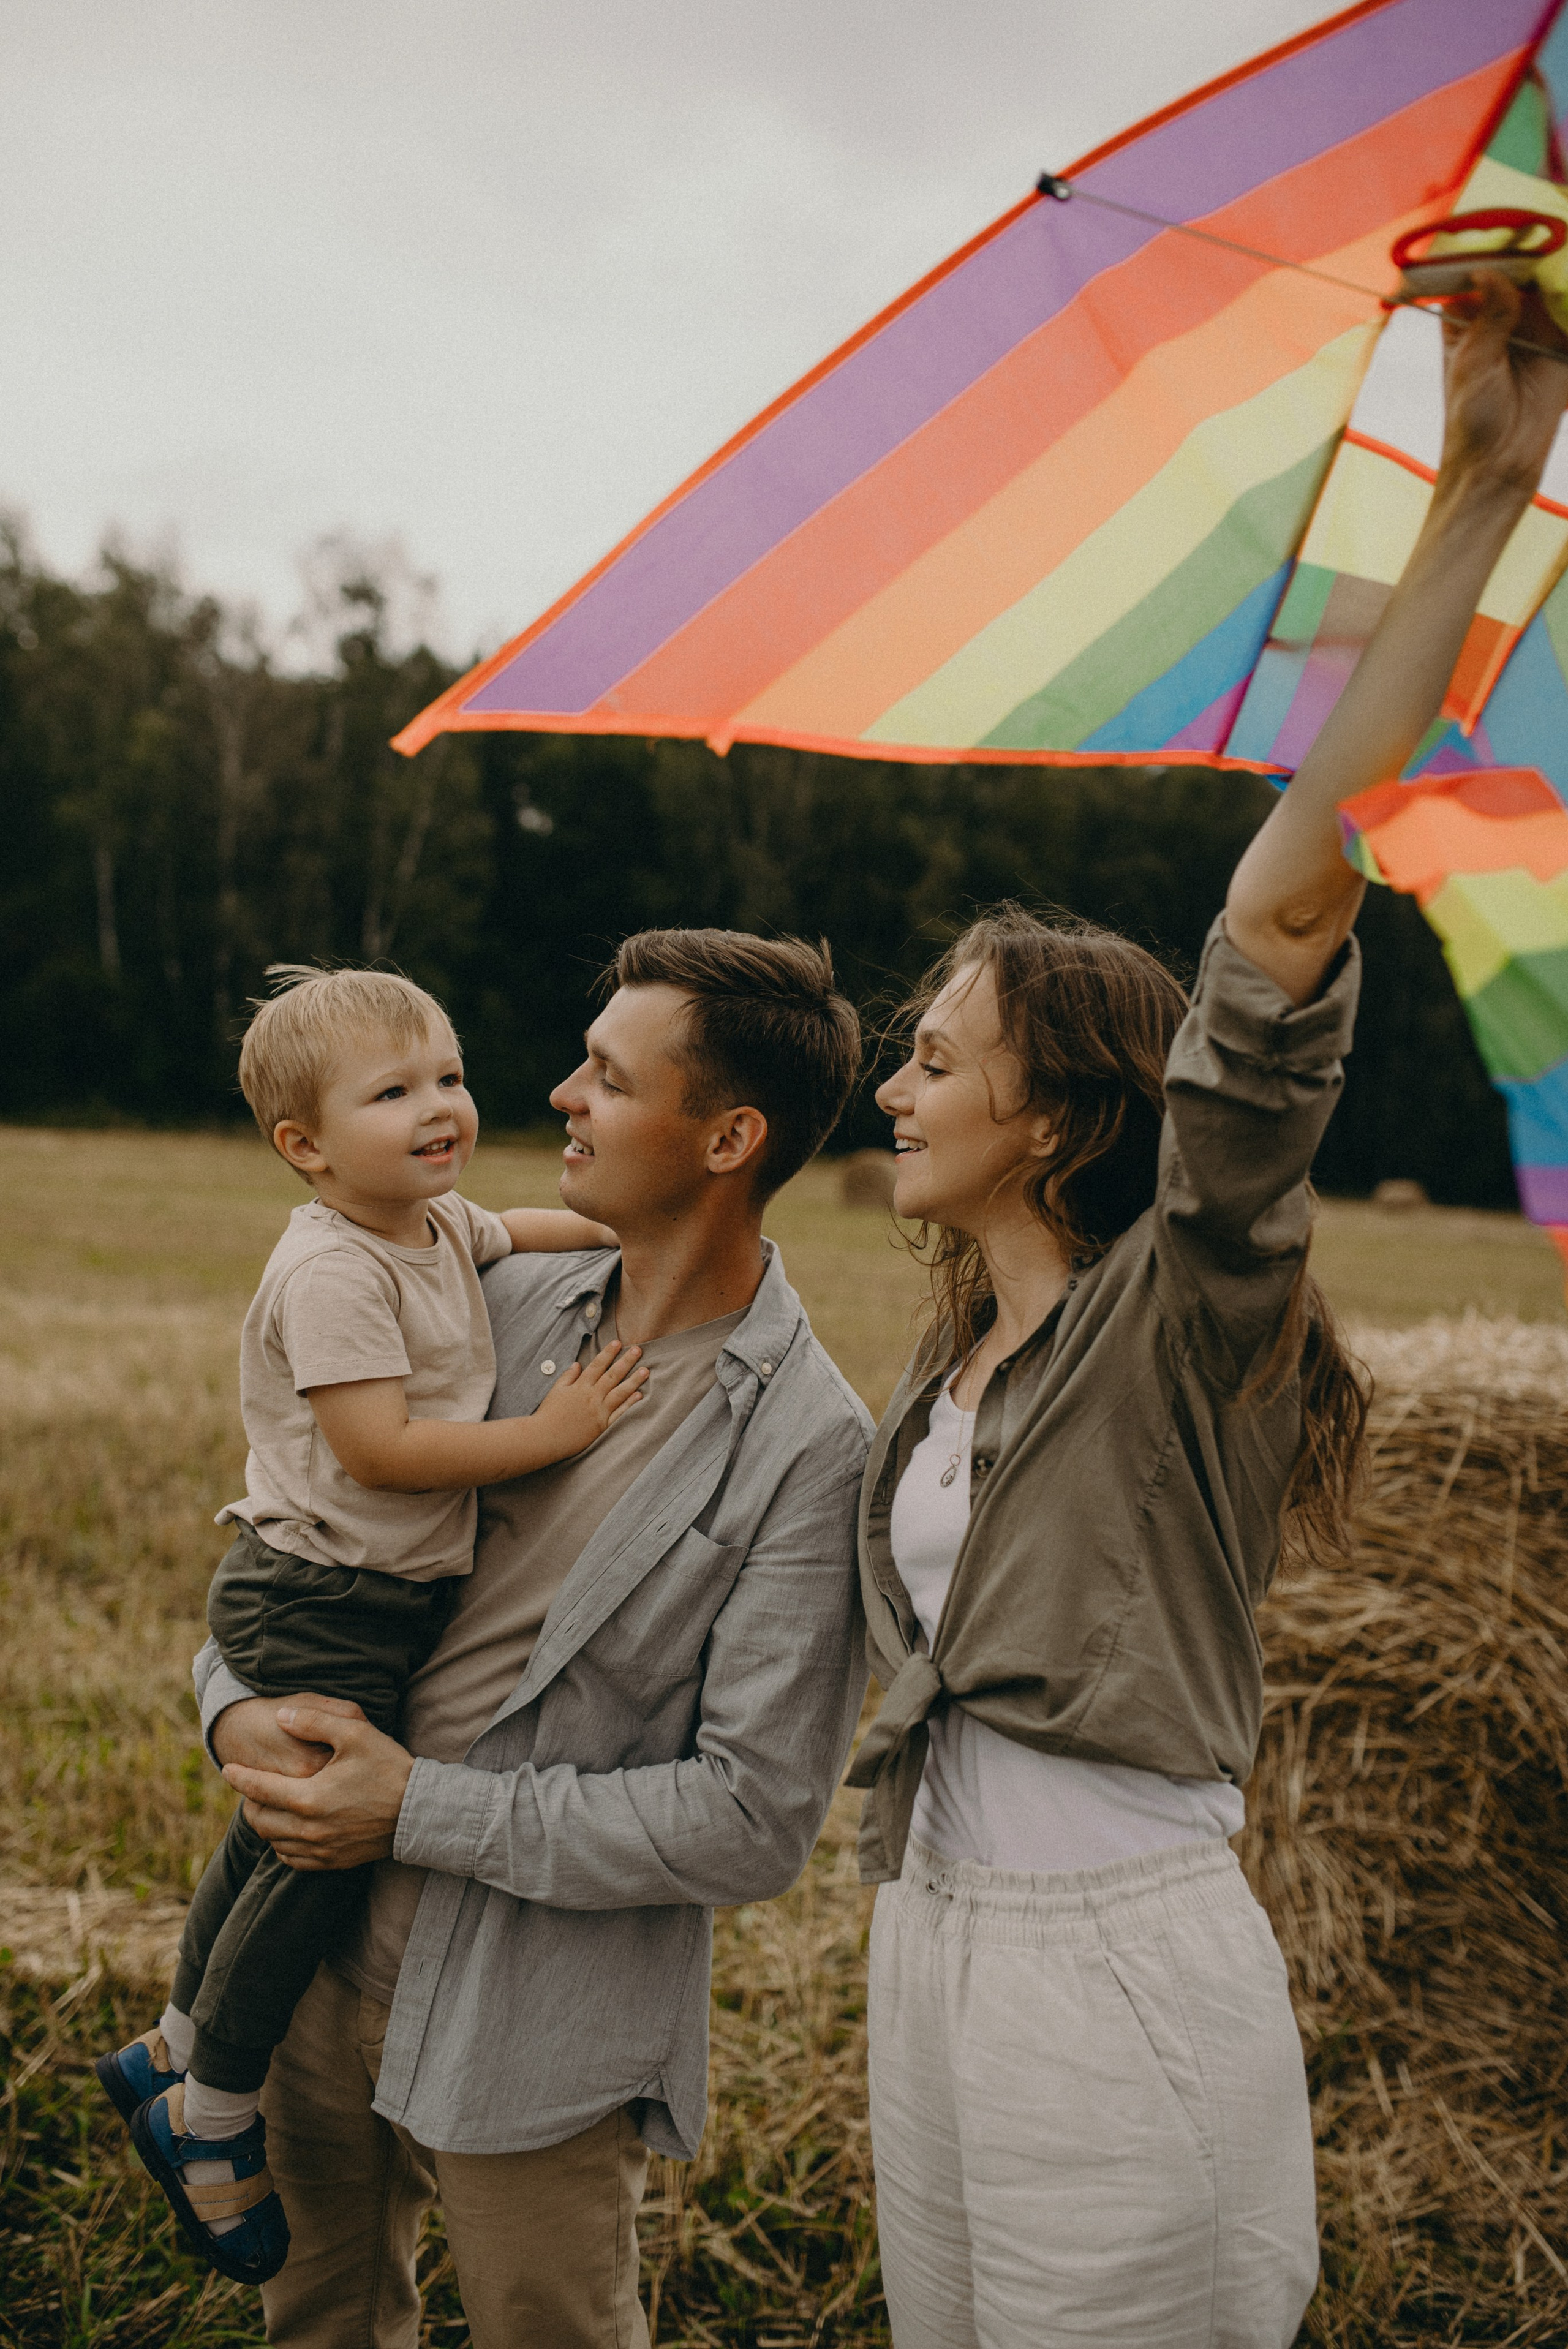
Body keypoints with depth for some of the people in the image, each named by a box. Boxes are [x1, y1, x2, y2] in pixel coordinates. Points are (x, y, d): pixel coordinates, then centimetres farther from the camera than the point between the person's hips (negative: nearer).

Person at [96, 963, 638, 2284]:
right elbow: (379, 1447, -29)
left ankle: (173, 2052, 41)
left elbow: (514, 1231, 29)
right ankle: (210, 2119, 17)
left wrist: (629, 1228, 14)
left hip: (392, 1599, 10)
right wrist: (551, 1433, -25)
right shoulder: (332, 1271, -23)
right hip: (319, 1605, -9)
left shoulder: (442, 1225, 6)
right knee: (321, 1848, -4)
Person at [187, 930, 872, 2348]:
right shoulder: (506, 1304, -1)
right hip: (328, 1956, 6)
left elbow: (755, 1823, -20)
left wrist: (423, 1809, -18)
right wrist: (236, 1702, -9)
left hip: (538, 2042, -6)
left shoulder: (811, 1449, -20)